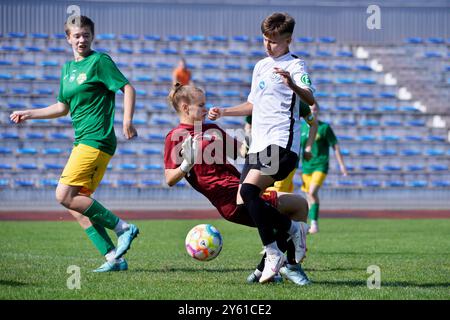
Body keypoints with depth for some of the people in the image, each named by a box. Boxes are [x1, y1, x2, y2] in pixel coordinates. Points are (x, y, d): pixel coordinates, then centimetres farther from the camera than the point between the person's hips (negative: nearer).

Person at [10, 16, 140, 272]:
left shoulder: (99, 61, -4)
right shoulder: (68, 68, 19)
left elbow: (127, 88, -9)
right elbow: (63, 107, 29)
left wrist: (127, 120, -22)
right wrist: (29, 114, 25)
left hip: (96, 140, -9)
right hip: (82, 142, 9)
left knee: (65, 195, -18)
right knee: (77, 204, 3)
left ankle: (123, 227, -12)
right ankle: (114, 258, 3)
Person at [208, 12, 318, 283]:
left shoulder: (294, 65, -4)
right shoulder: (261, 66, 21)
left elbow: (310, 99, -23)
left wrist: (292, 85, -42)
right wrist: (224, 112, 30)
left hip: (282, 143, -9)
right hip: (259, 145, 9)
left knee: (248, 190, -25)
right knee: (243, 205, -1)